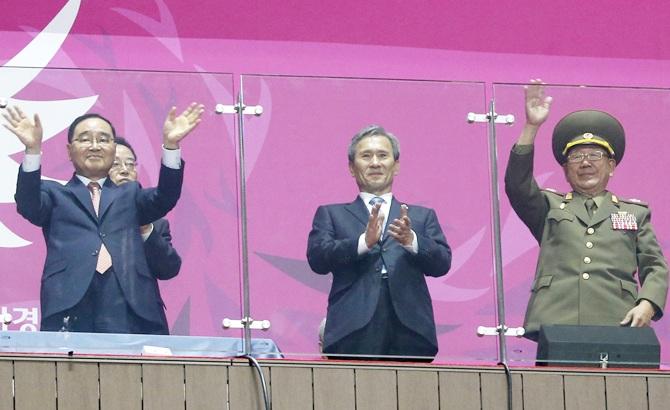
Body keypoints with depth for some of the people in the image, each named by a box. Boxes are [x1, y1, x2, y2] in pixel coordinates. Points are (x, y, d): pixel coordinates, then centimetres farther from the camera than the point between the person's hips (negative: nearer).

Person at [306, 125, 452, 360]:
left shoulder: (422, 217, 22)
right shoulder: (331, 215, 19)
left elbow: (442, 264, 8)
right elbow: (317, 259, 2)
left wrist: (411, 241, -13)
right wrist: (364, 241, -15)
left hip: (410, 335, 1)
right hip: (354, 337, -1)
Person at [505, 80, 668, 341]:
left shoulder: (636, 213, 21)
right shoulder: (550, 208, 21)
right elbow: (517, 185, 3)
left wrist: (647, 306, -7)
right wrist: (532, 127, -4)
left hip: (615, 326, 0)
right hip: (554, 325, 0)